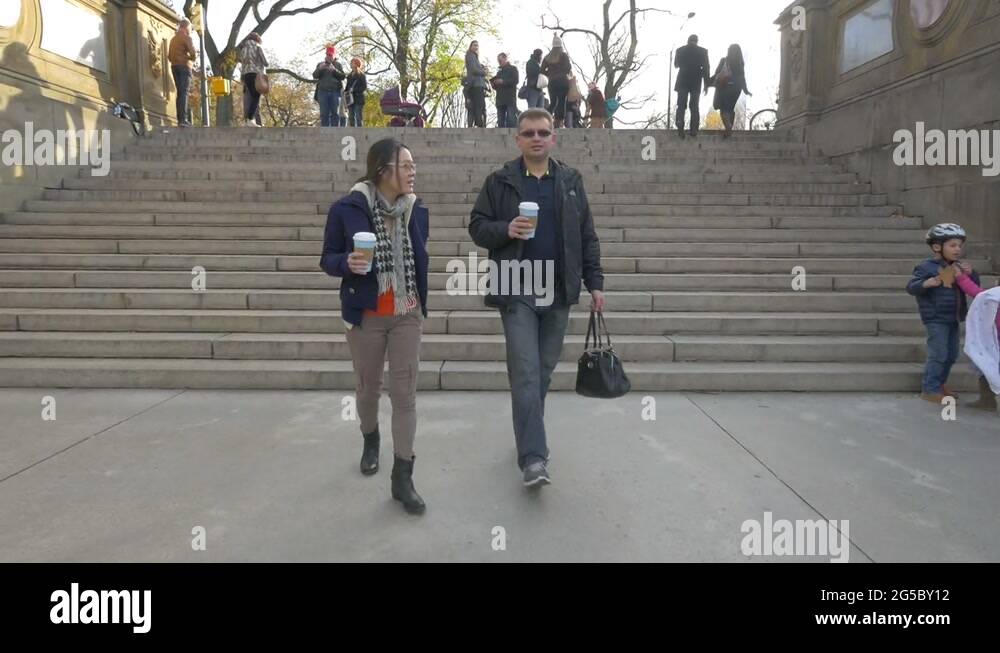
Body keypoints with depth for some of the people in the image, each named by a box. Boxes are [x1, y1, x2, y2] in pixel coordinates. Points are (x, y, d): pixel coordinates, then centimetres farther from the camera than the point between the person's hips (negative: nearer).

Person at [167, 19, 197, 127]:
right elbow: (193, 54, -13)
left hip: (174, 67, 7)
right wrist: (192, 57, 7)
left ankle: (180, 118, 7)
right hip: (184, 66, -7)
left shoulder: (173, 39, 19)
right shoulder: (186, 37, -4)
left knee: (180, 93, 10)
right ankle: (183, 119, -20)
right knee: (184, 92, -12)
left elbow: (169, 56, 19)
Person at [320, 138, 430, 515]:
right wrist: (347, 263, -26)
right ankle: (370, 440, 46)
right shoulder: (347, 209, -11)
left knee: (405, 393, -2)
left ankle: (402, 478, 5)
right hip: (365, 317, -2)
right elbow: (328, 260, -5)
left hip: (407, 316, 2)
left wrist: (421, 301, 11)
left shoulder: (416, 211, 0)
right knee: (368, 388, 15)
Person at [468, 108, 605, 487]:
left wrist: (595, 282, 5)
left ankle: (528, 436, 29)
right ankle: (533, 457, -8)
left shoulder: (571, 182, 10)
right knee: (525, 373, -8)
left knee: (543, 371, 11)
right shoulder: (499, 182, 2)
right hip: (517, 291, -3)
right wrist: (505, 230, -17)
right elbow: (477, 227, 3)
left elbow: (587, 237, 11)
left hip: (558, 292, 3)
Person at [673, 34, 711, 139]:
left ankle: (680, 127, -15)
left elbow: (676, 64, 12)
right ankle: (694, 129, 0)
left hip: (682, 81, 0)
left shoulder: (680, 50, 0)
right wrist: (706, 84, 2)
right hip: (696, 82, 0)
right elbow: (706, 68, -3)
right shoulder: (703, 51, -1)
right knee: (694, 106, 7)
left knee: (681, 105, 2)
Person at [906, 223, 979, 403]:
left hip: (953, 318, 8)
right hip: (936, 319, -8)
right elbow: (911, 287, -18)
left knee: (951, 355, 15)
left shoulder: (957, 267, 11)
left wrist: (970, 273, -6)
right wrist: (928, 283, -37)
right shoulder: (927, 267, -12)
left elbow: (975, 285, 14)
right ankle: (929, 390, 0)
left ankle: (939, 384, 31)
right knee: (938, 355, -8)